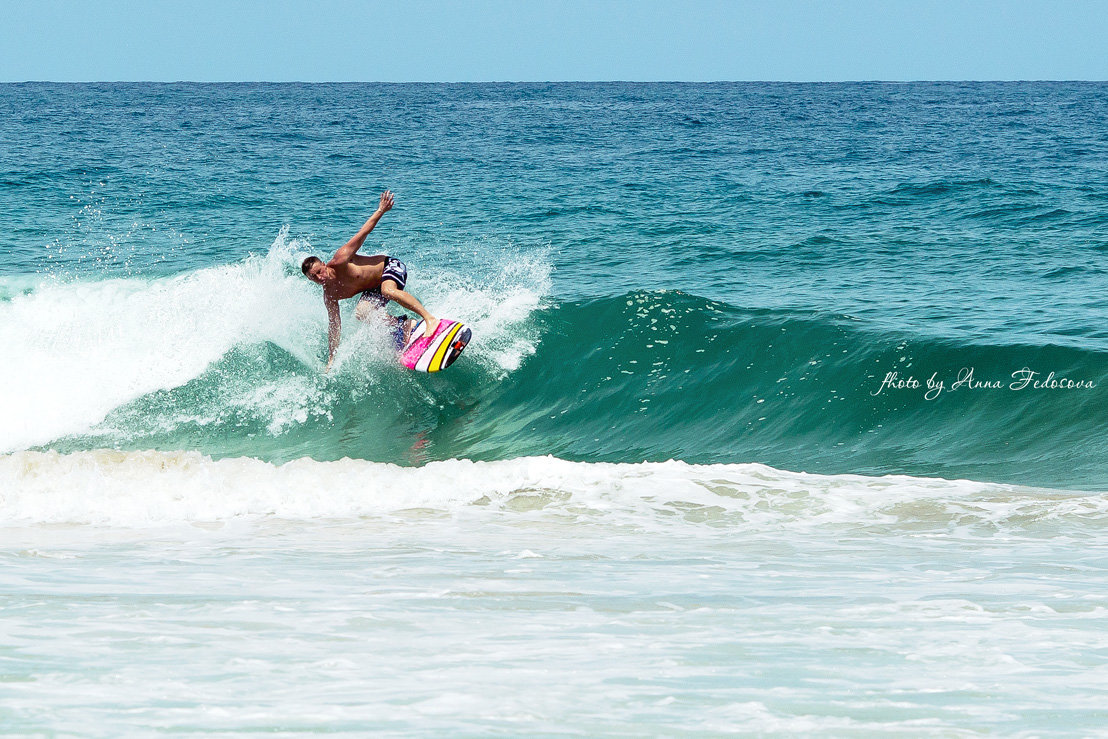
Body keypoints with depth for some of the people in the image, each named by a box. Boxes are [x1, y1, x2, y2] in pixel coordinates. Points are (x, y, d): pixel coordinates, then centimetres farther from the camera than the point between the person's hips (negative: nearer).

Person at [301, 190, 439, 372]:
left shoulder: (340, 262, -25)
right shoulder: (330, 296, -11)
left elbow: (362, 234, -18)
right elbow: (333, 326, -5)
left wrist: (381, 211, -22)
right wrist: (331, 360, -6)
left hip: (390, 265, -6)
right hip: (374, 288, 6)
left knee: (388, 290, -36)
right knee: (361, 313, -16)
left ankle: (430, 319, -38)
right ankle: (406, 326, -4)